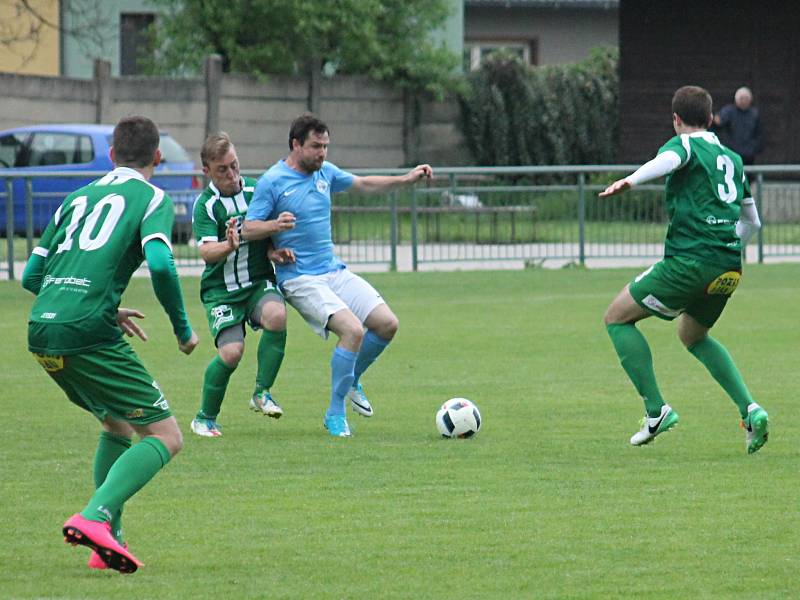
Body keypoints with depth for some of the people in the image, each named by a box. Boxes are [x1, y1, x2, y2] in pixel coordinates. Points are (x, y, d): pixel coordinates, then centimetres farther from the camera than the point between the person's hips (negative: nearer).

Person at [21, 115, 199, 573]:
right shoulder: (152, 198, 5)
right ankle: (95, 516, -23)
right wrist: (183, 328, 0)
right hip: (88, 334, -7)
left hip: (42, 331, 7)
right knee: (166, 437, -2)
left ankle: (108, 541, 19)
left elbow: (32, 276, 23)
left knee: (117, 425, 26)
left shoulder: (79, 198, 23)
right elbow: (160, 264, -14)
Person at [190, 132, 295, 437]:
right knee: (231, 351, -19)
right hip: (221, 289, -3)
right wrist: (229, 246, -41)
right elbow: (206, 251, -20)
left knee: (276, 314, -30)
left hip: (259, 282, 3)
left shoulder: (255, 190, 4)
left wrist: (275, 250, -7)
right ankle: (205, 417, 5)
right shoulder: (206, 204, -8)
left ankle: (262, 392, -13)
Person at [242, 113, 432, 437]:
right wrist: (276, 225, -30)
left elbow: (363, 184, 25)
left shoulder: (325, 172, 9)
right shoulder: (272, 182, -10)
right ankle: (335, 414, -11)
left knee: (387, 324, -3)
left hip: (335, 271, 7)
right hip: (300, 279, -7)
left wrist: (405, 179, 16)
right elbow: (248, 229, -10)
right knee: (352, 330, -24)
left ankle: (351, 382, 22)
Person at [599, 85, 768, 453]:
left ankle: (656, 410, -3)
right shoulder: (732, 159, 23)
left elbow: (669, 160, -24)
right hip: (729, 267, 7)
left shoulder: (685, 144, 2)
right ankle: (750, 410, 10)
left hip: (689, 260, -7)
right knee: (693, 336, 30)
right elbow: (751, 221, 29)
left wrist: (630, 181, -41)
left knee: (617, 318, 8)